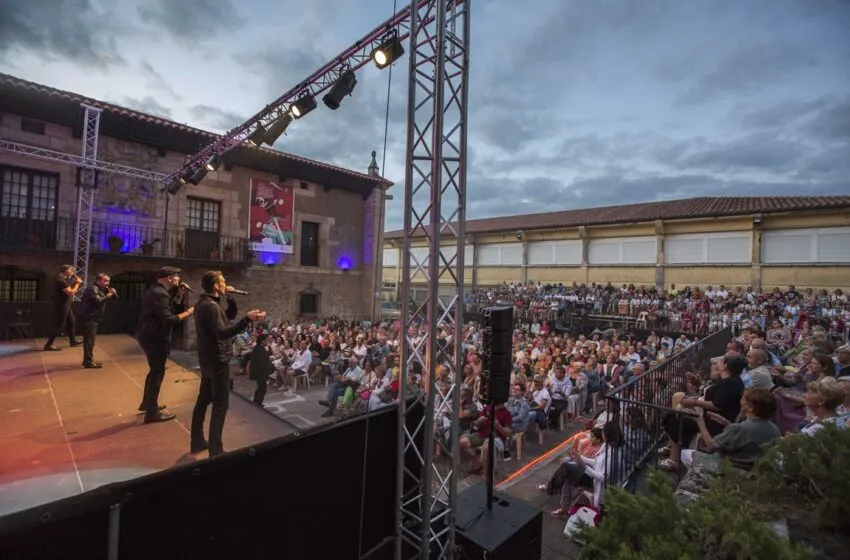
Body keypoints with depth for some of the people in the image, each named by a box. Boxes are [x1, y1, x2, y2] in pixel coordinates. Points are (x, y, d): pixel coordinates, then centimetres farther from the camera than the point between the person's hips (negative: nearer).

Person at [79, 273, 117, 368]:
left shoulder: (102, 289, 16)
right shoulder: (93, 288, -14)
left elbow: (114, 298, 17)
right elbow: (98, 301, -28)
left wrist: (113, 293, -2)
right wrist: (108, 295, -17)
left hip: (93, 318, 10)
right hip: (89, 318, -10)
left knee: (91, 339, 15)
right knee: (89, 340, -9)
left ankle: (88, 360, 24)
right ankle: (88, 362, -7)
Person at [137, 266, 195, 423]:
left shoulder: (154, 290, 12)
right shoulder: (160, 294, -21)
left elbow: (171, 306, 13)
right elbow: (168, 320, -27)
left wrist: (180, 292, 7)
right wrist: (187, 313, -18)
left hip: (150, 336, 11)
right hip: (156, 338, -11)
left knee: (154, 370, 22)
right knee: (157, 373, -2)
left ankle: (147, 403, 36)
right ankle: (152, 412, 6)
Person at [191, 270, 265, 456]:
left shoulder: (203, 303, 10)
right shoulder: (211, 306, -22)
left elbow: (227, 316, 17)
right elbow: (222, 333, -33)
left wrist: (230, 298, 6)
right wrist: (247, 319, -42)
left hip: (207, 359, 10)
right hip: (217, 360, -10)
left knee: (203, 399, 18)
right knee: (220, 404, -2)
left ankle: (197, 442, 30)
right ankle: (215, 449, 4)